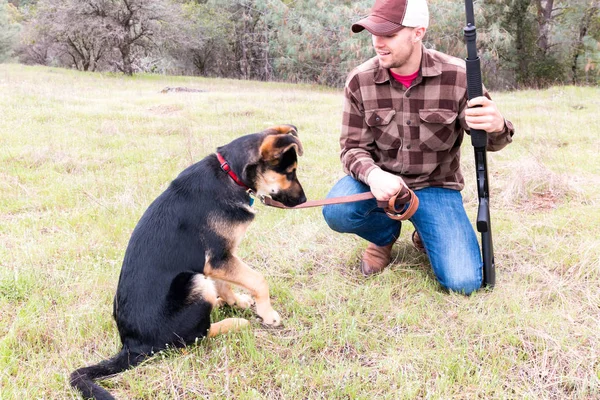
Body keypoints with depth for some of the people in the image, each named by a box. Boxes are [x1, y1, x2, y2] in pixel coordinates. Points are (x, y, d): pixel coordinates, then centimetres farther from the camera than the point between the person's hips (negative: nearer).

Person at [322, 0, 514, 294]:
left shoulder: (458, 76, -15)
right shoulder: (359, 81, -10)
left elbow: (488, 138, -6)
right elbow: (353, 147, -6)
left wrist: (497, 127, -34)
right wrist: (372, 174, -31)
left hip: (436, 187, -1)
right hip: (382, 181, 1)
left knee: (464, 281, -18)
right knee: (337, 212, -32)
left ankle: (426, 235, 18)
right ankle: (385, 232, 6)